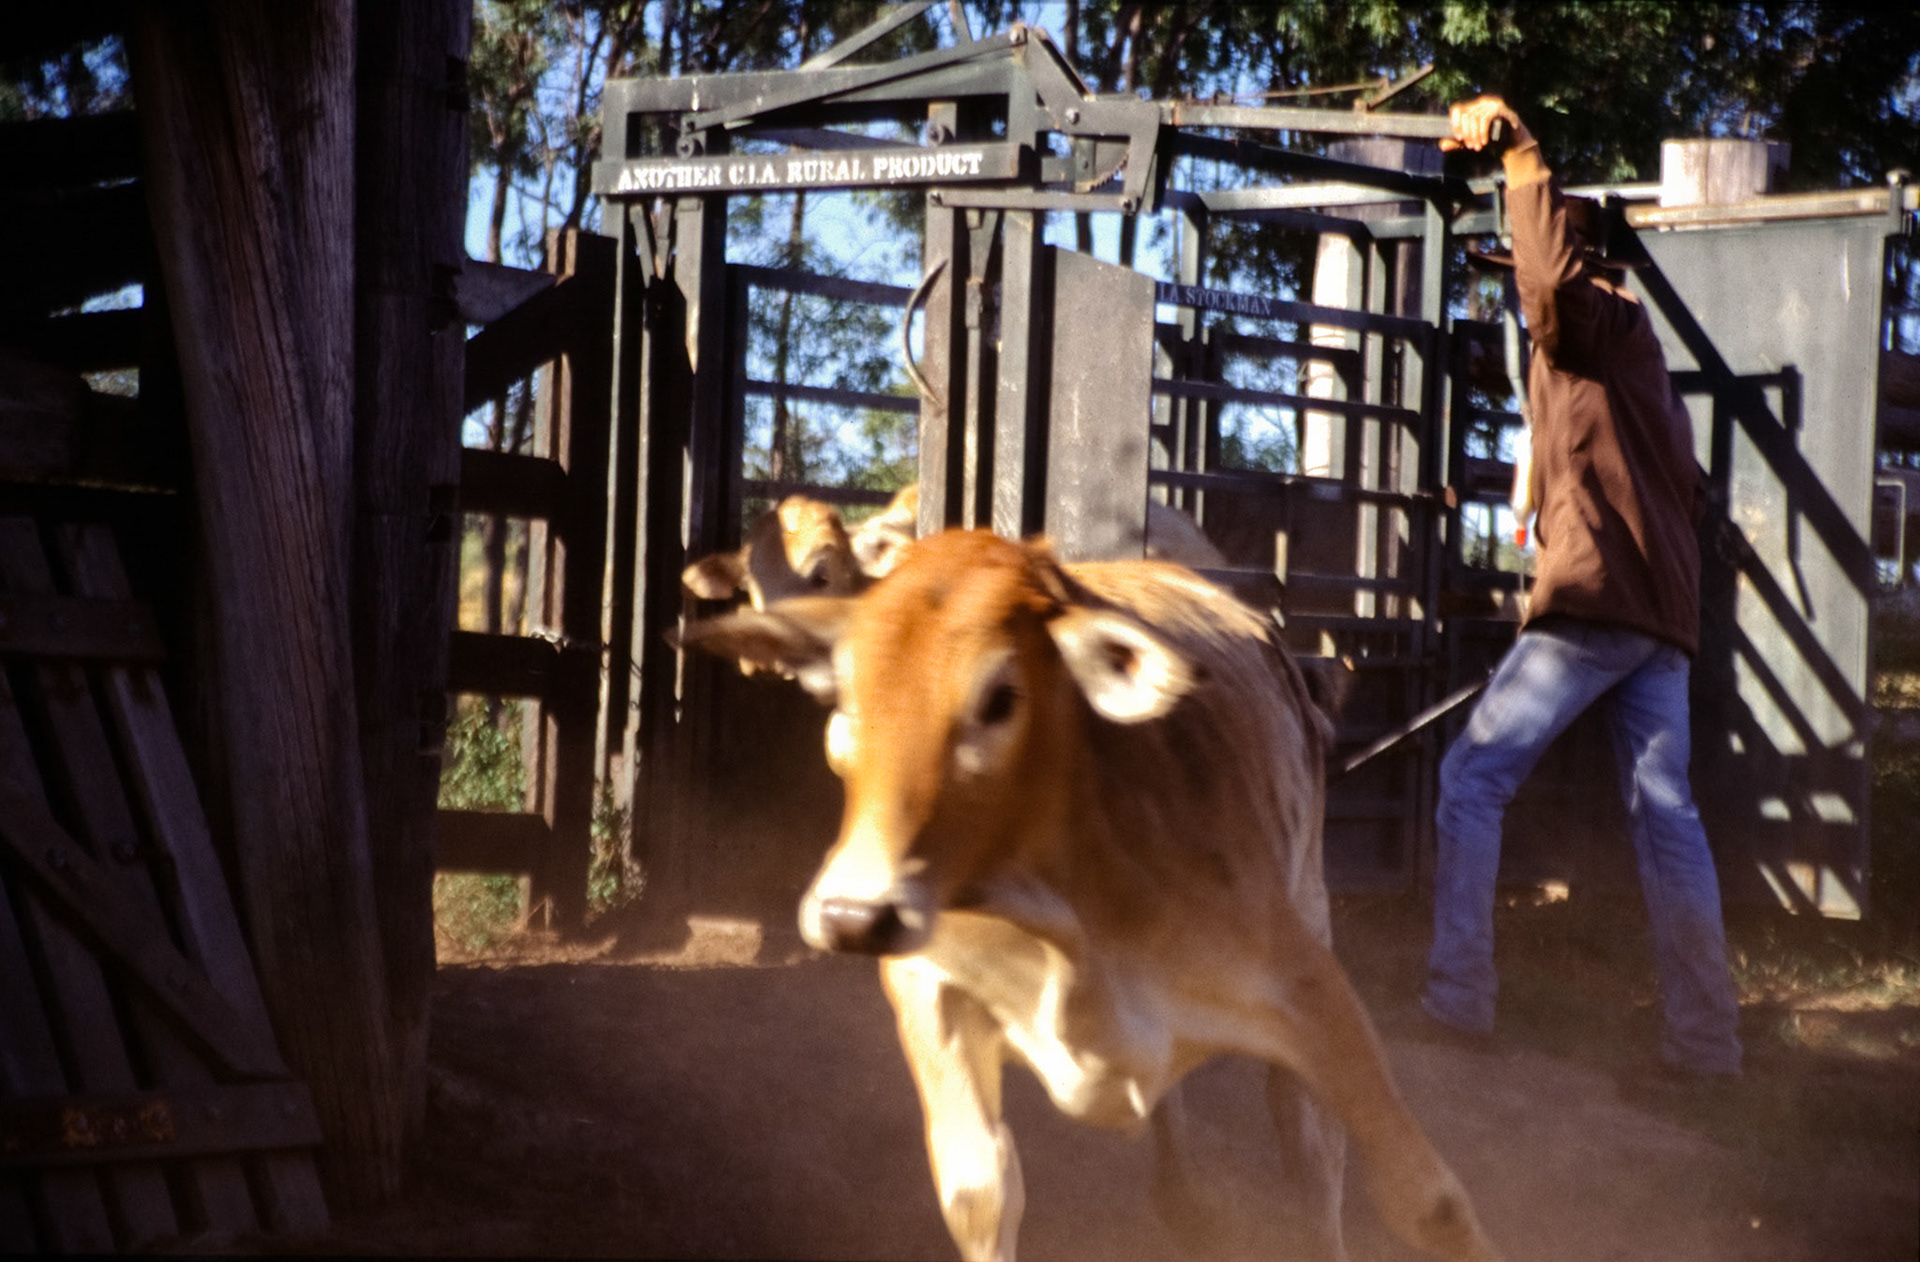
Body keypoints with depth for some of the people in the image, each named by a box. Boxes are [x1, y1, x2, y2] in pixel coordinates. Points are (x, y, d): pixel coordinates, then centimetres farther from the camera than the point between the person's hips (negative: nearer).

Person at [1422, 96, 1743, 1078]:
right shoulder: (1641, 366, 29)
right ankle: (1705, 1037, 0)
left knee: (1474, 776, -4)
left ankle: (1456, 995, -11)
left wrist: (1522, 157, -14)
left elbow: (1556, 277, -22)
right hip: (1667, 613, 9)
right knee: (1666, 814, 4)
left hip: (1596, 597, -9)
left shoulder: (1597, 328, 2)